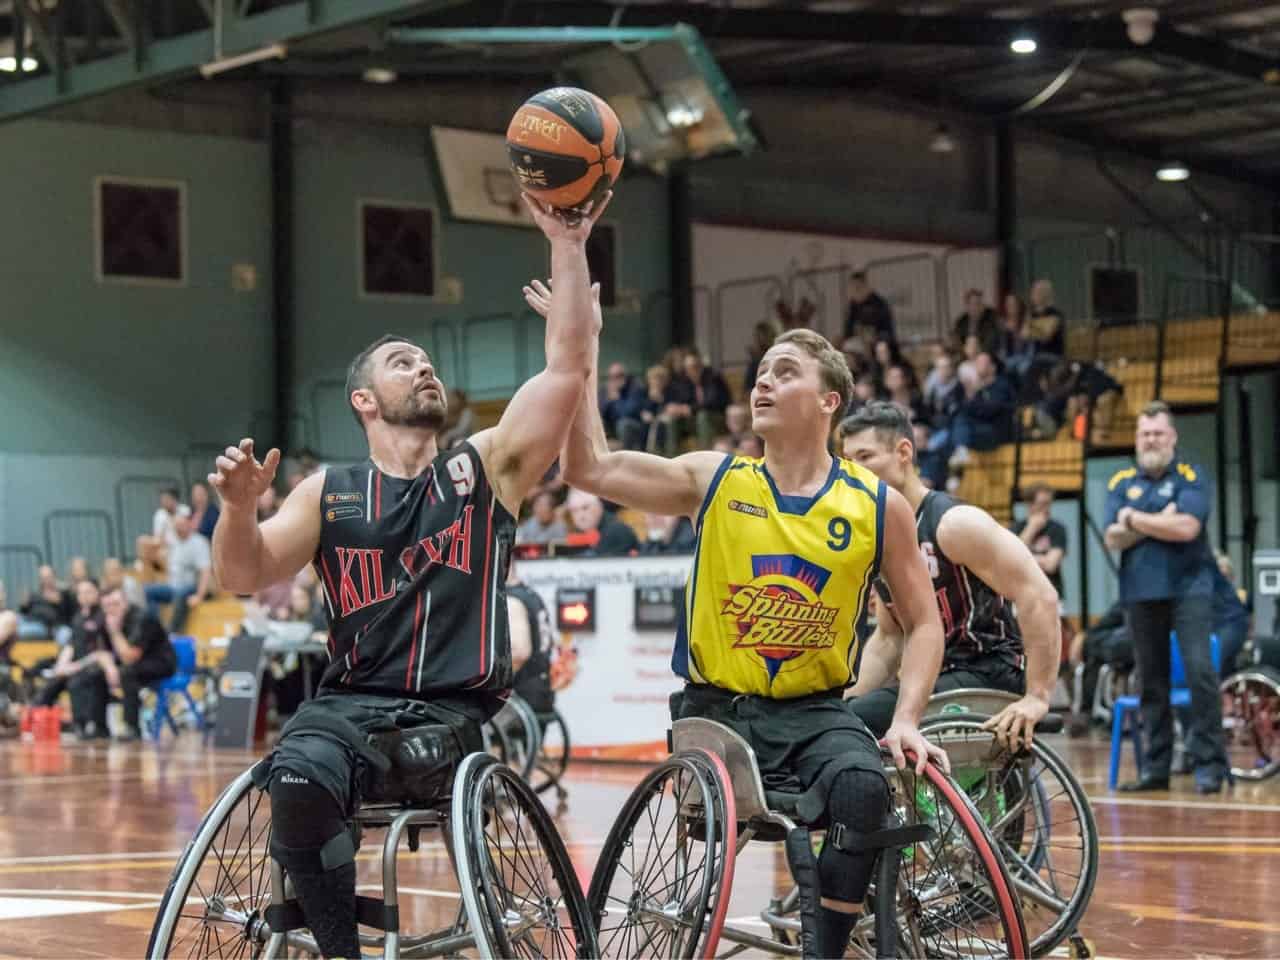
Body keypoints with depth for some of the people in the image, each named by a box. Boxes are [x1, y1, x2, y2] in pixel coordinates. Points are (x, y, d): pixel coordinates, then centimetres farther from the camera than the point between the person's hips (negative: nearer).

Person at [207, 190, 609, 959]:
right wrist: (240, 510, -18)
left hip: (452, 715, -1)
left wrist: (568, 245, -6)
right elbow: (245, 578, 3)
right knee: (300, 777, -33)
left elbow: (570, 365, 1)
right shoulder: (329, 493, 14)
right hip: (348, 704, 1)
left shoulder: (488, 466, 12)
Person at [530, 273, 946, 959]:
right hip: (717, 707, -1)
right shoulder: (713, 481, 2)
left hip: (816, 711, 1)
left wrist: (906, 719, -6)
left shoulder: (878, 507, 2)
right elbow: (589, 468, -8)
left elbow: (923, 624, 9)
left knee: (861, 787, -31)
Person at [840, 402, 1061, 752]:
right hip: (932, 677, 8)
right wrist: (846, 702, 8)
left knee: (857, 723, -25)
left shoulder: (955, 523, -13)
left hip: (986, 675, -8)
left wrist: (1037, 697, -25)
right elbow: (889, 637, 23)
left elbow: (1039, 597, -20)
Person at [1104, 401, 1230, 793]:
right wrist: (1158, 524, -11)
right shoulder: (1121, 482, 11)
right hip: (1141, 592, 4)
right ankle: (1155, 768, 12)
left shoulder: (1190, 476, 0)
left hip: (1188, 588, -4)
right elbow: (1113, 539, 1)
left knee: (1199, 671, -13)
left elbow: (1187, 528, -15)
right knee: (1151, 680, 7)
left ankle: (1209, 764, -9)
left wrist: (1135, 519, -5)